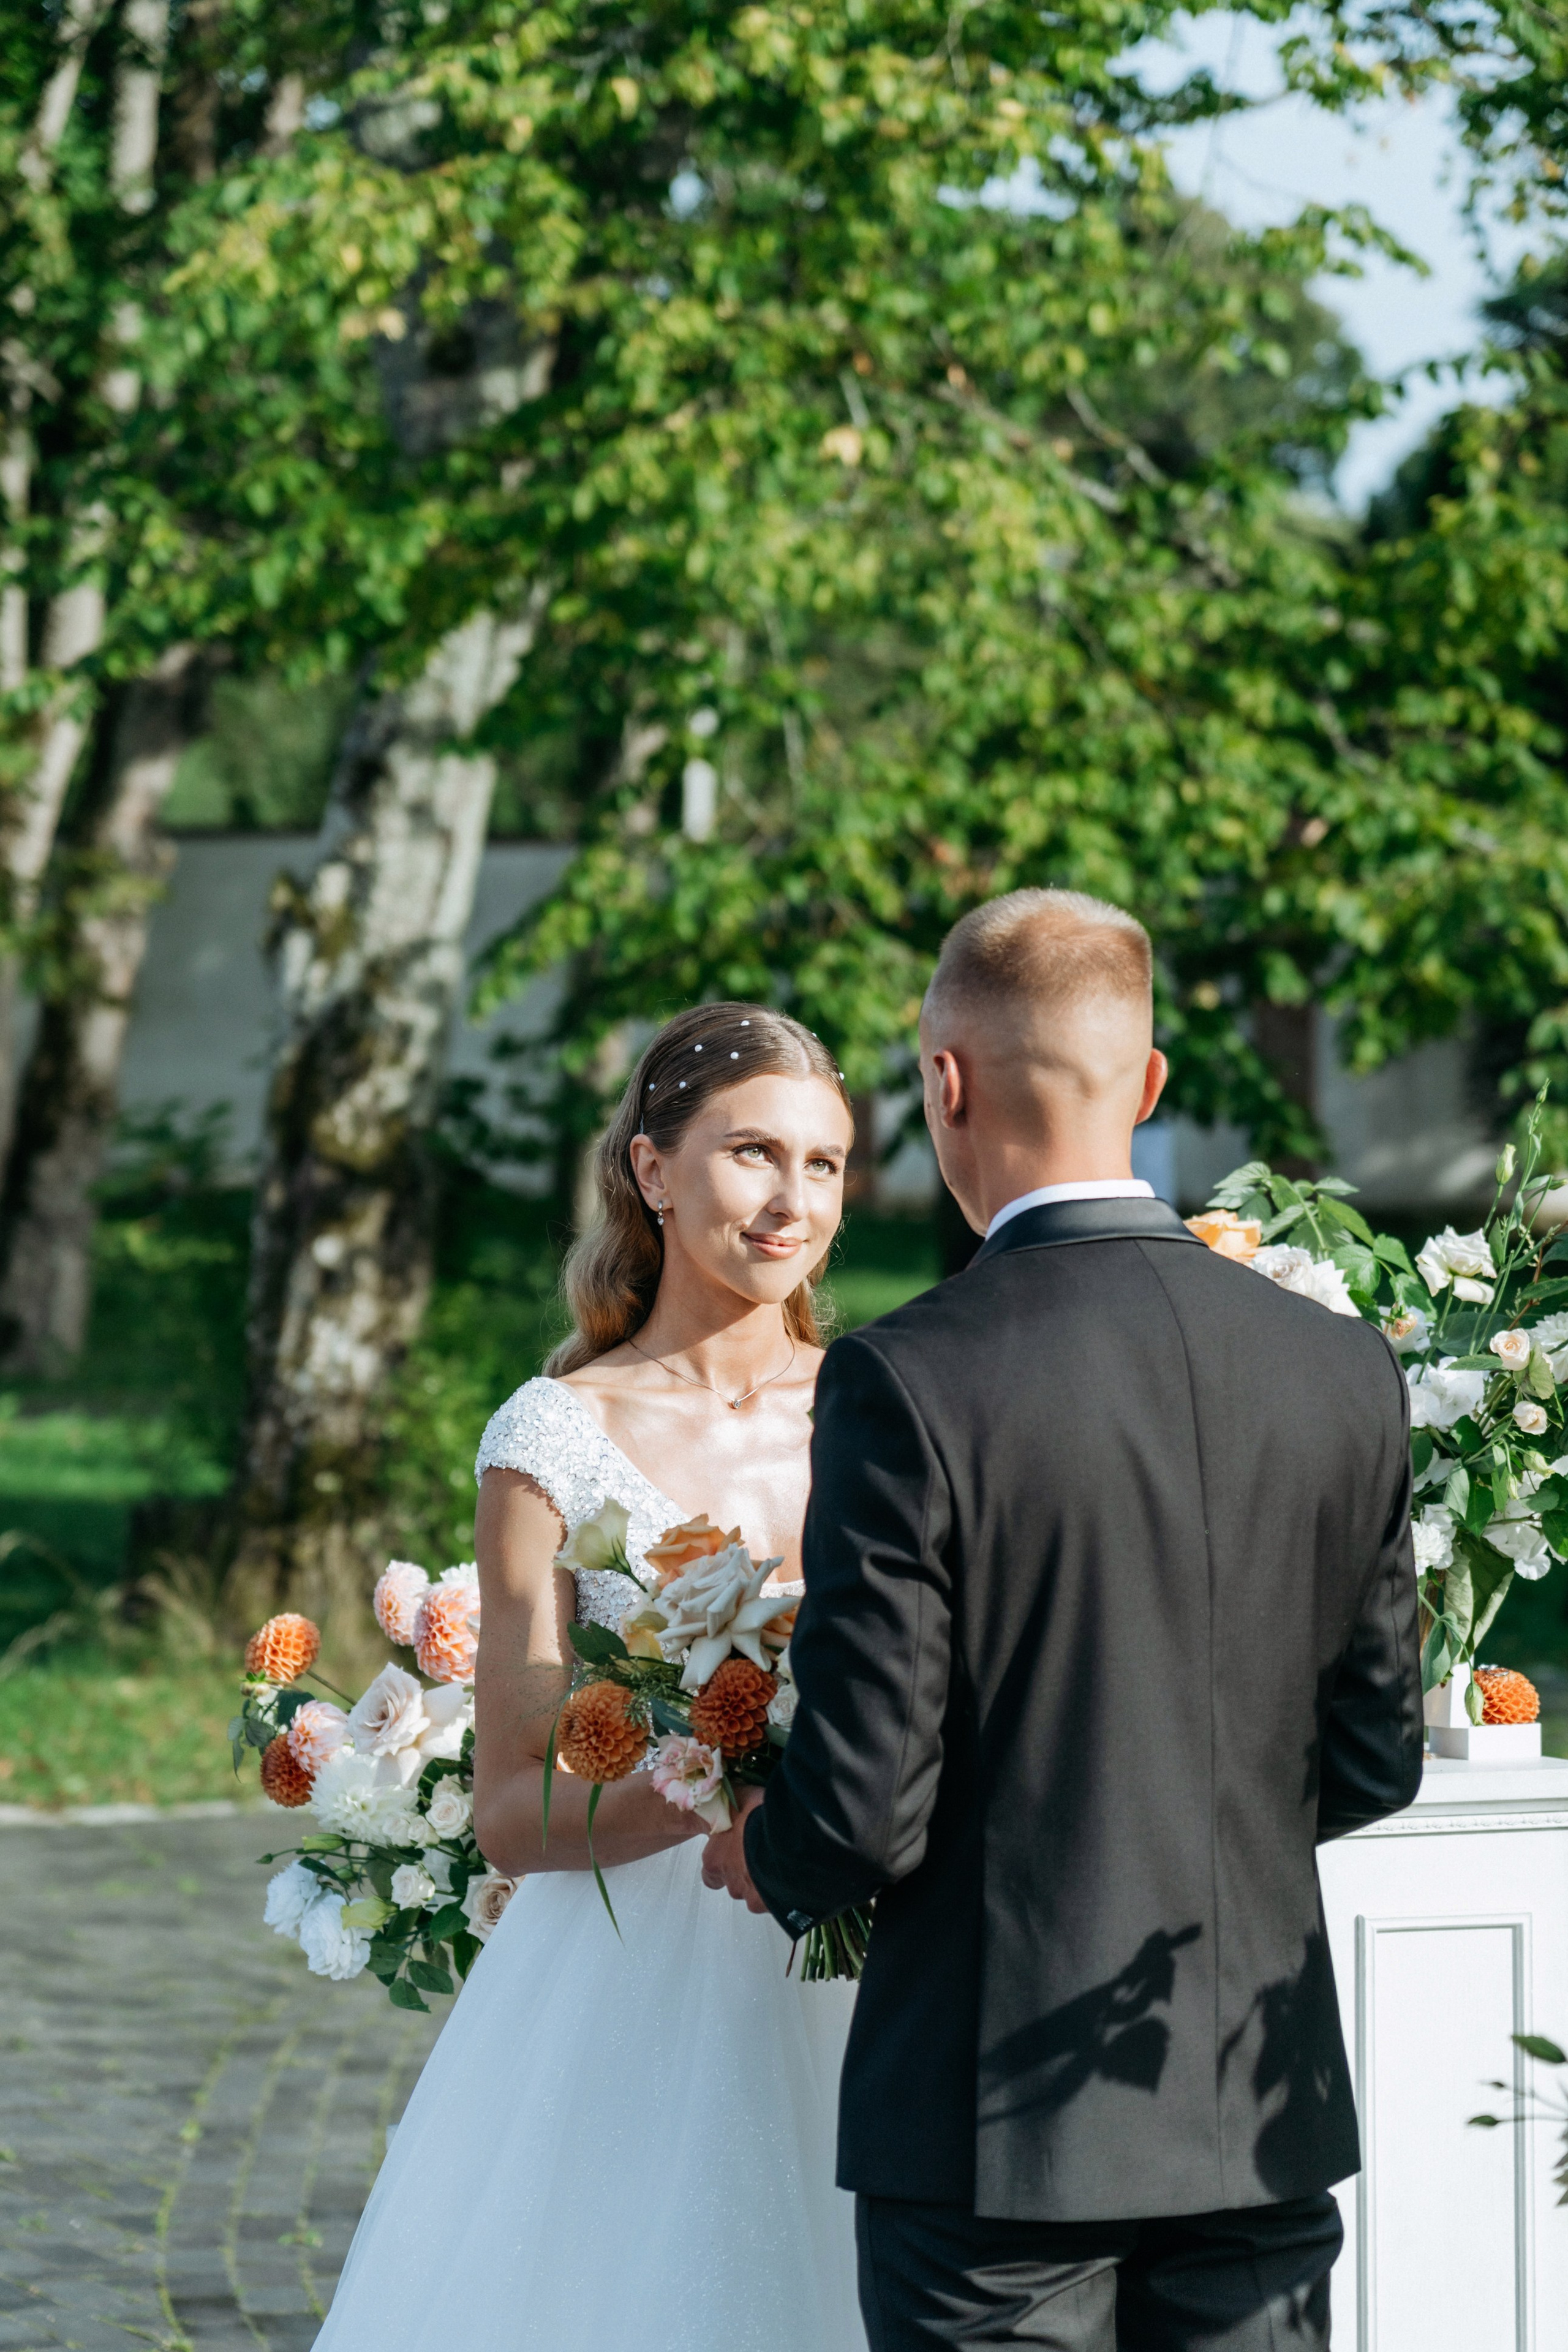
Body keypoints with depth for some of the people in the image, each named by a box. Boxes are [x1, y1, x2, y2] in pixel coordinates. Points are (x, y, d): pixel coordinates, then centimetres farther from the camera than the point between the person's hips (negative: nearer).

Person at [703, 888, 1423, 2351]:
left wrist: (767, 1861, 8)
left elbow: (863, 1807, -14)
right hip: (1264, 2119, 4)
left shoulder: (908, 1382, -14)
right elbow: (1373, 1761, 8)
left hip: (1001, 2122, -4)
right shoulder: (1343, 1370, 1)